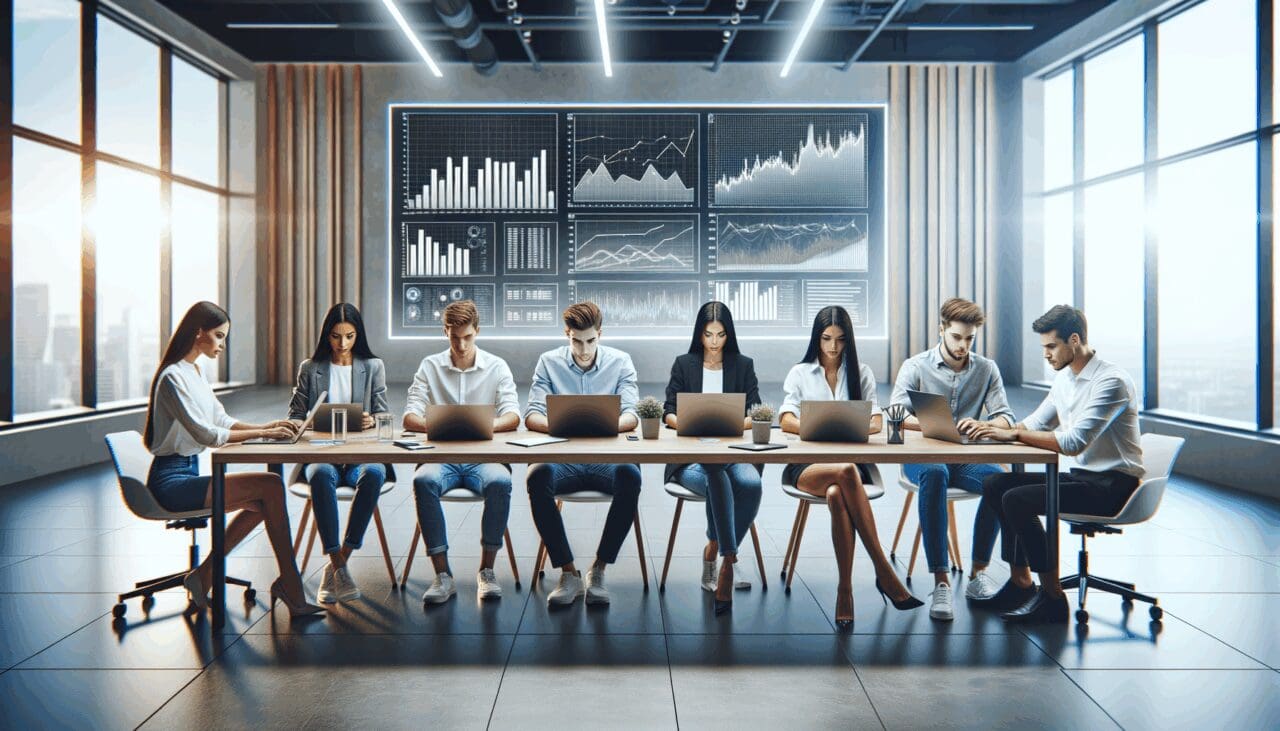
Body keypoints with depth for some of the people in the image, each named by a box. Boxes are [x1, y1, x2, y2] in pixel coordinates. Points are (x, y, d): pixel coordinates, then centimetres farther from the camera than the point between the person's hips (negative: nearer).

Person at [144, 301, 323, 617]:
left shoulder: (194, 372, 14)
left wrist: (266, 426, 1)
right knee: (271, 486, -20)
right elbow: (205, 434, -20)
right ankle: (291, 592, -15)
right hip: (171, 479, -9)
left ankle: (203, 577, 4)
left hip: (187, 473, 9)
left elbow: (221, 420, 16)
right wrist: (263, 433, -17)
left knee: (261, 504, -9)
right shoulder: (173, 377, -15)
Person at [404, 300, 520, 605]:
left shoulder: (497, 367, 7)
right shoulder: (430, 366, 10)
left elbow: (512, 417, -3)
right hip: (441, 456, 1)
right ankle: (442, 574, -25)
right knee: (423, 481, -32)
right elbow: (410, 417, 2)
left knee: (500, 482, -33)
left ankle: (486, 570, -18)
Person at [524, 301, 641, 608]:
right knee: (537, 477, -33)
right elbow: (532, 415, 1)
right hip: (562, 456, 0)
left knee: (630, 476, -34)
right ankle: (568, 573, -18)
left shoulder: (620, 361, 8)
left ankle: (598, 569, -17)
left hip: (606, 457, 0)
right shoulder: (549, 362, 8)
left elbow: (631, 415, 0)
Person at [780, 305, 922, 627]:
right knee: (846, 472, -37)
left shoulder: (861, 373, 16)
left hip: (849, 461, 1)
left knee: (836, 495, -38)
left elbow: (875, 421, 5)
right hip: (805, 464, -1)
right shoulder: (800, 373, 13)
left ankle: (845, 590, -31)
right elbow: (786, 420, -2)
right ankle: (884, 573, -35)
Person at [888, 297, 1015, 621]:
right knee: (935, 474, -38)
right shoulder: (915, 366, 1)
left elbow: (1006, 417, 2)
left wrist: (981, 425, -22)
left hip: (965, 459, 3)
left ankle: (979, 573, -17)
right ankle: (941, 581, -37)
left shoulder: (987, 369, 10)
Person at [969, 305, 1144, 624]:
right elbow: (1036, 422, 16)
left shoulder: (1111, 381, -18)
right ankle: (1020, 582, 4)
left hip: (1112, 484, -9)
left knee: (1017, 500, -24)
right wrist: (1000, 430, -3)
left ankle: (1053, 597, -11)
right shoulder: (1064, 378, 10)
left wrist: (1014, 434, -24)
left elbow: (1074, 442, -27)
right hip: (1081, 475, 9)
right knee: (996, 485, -3)